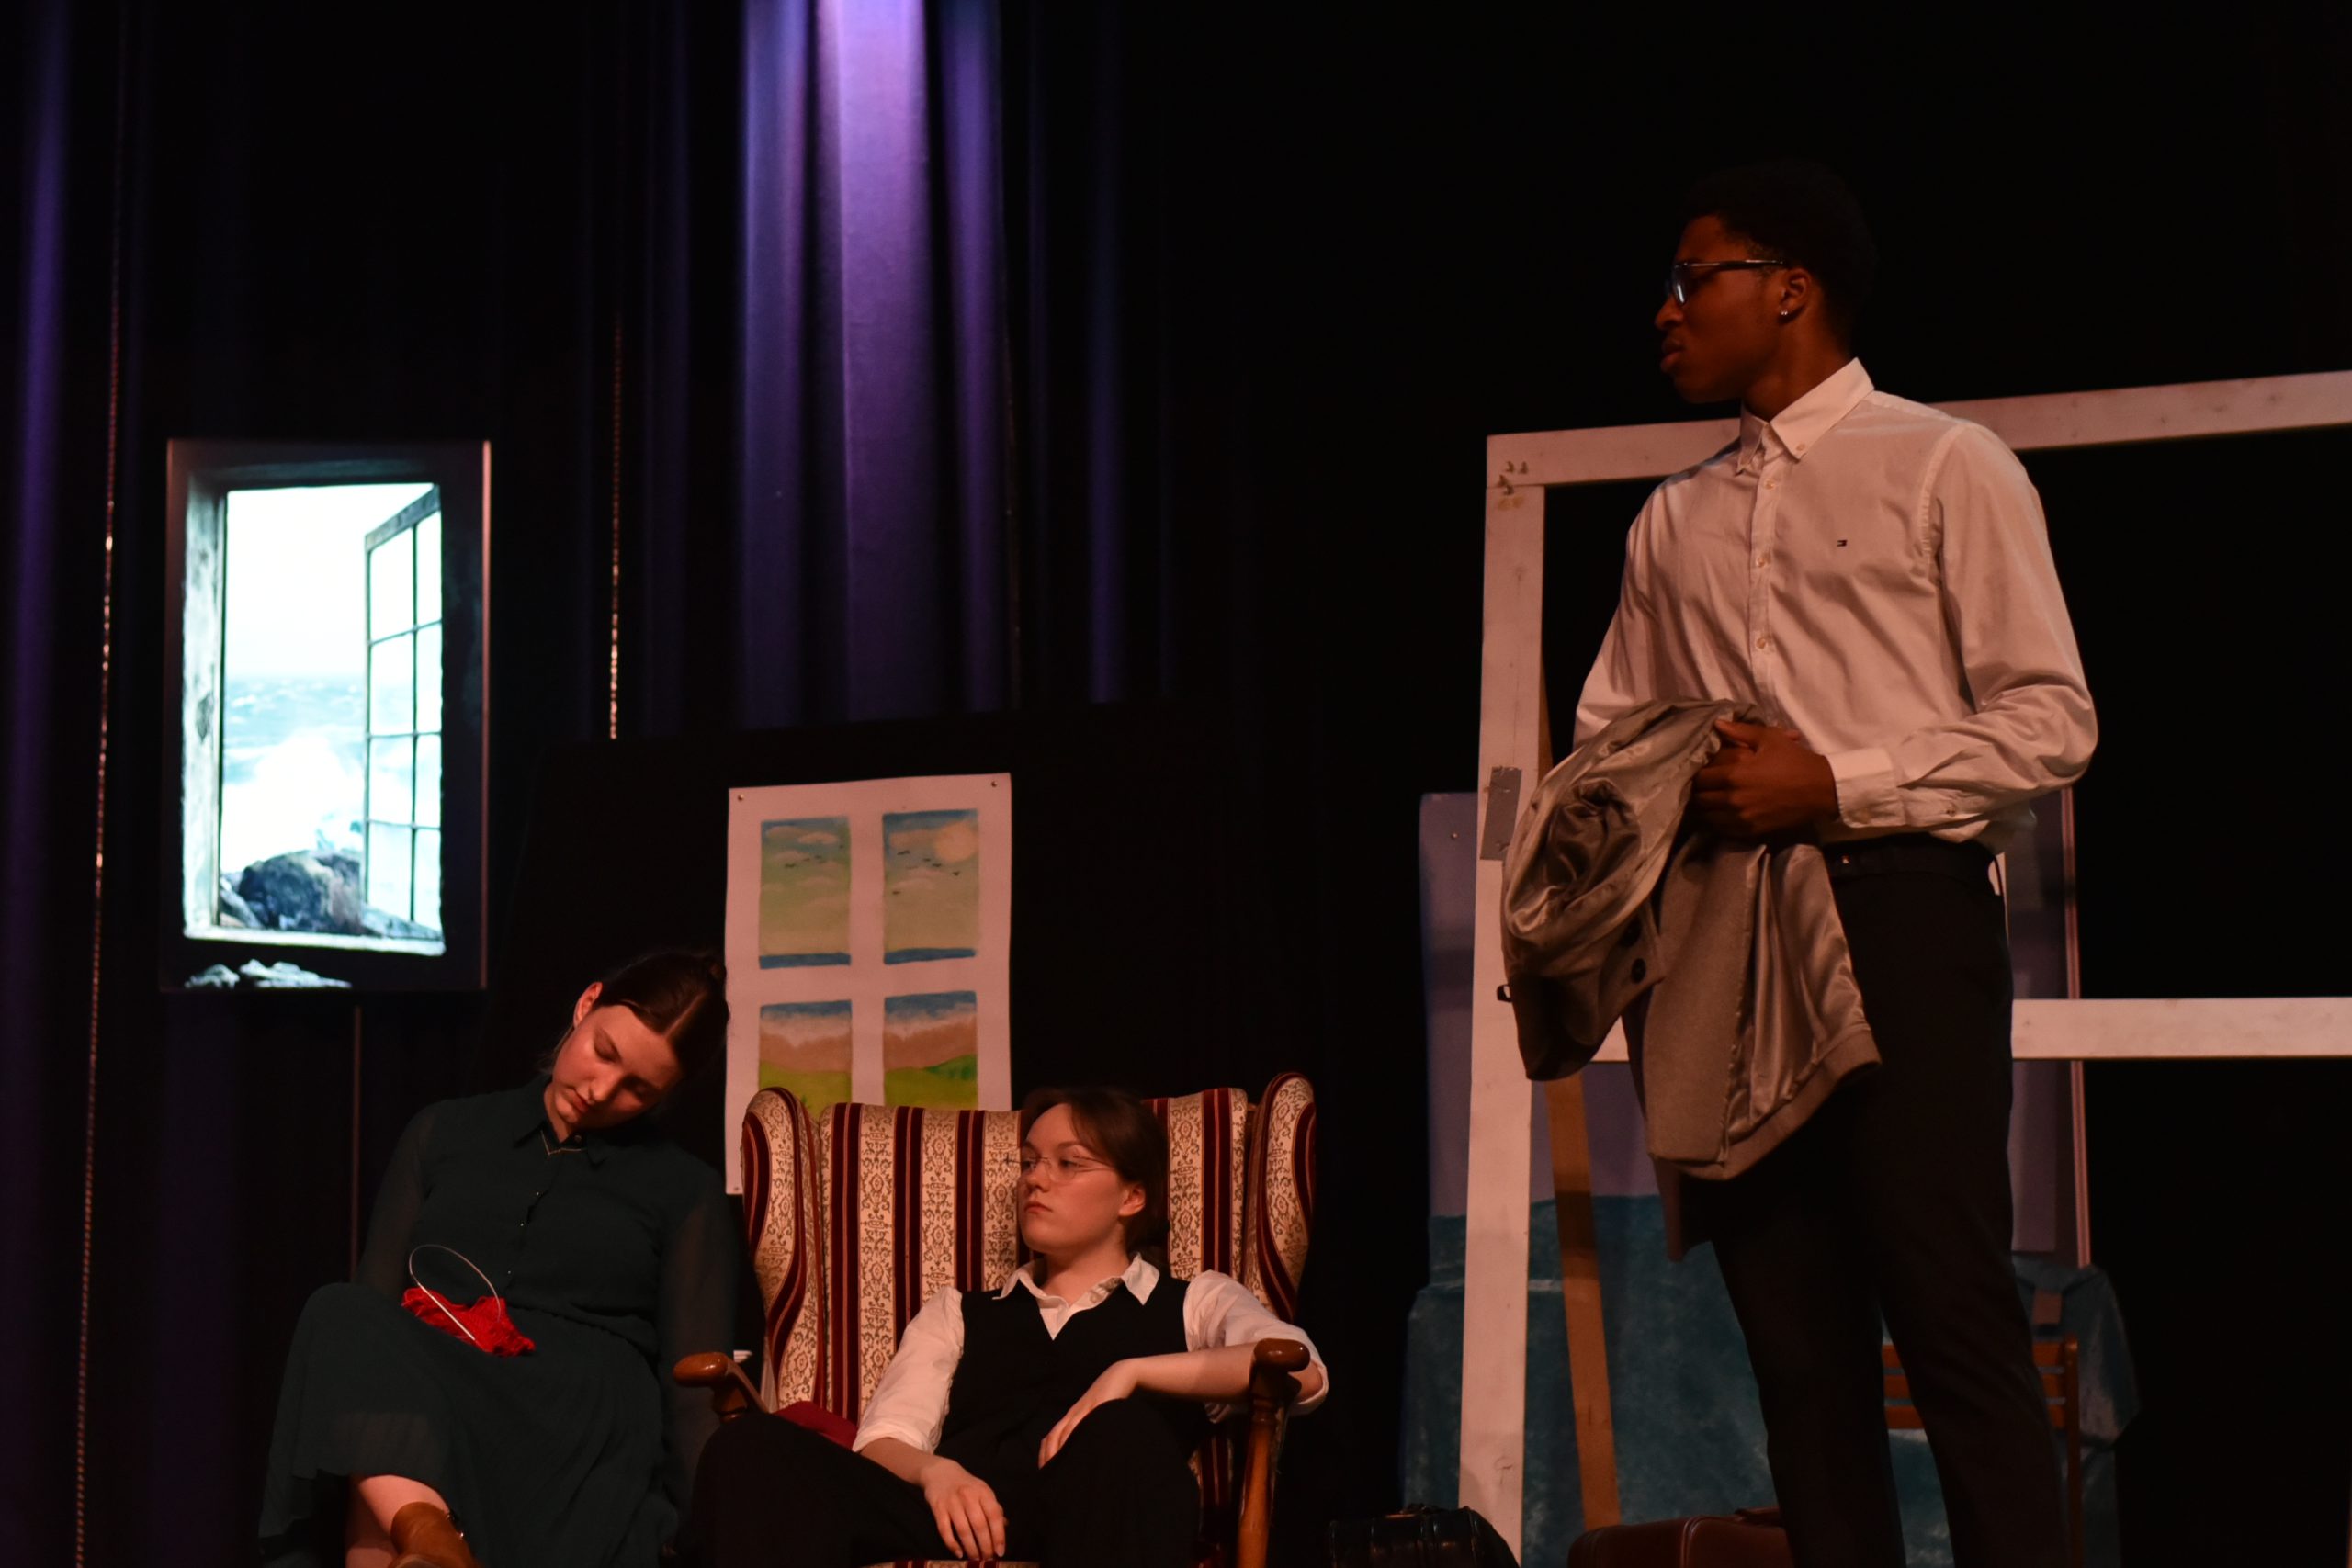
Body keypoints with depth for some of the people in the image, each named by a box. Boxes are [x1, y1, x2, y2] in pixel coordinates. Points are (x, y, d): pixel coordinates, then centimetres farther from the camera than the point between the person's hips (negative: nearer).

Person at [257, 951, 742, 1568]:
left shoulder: (685, 1192, 17)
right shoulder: (444, 1133, 24)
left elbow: (696, 1391, 8)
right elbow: (373, 1302, 17)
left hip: (584, 1446, -2)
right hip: (420, 1414, 2)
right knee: (345, 1318, -35)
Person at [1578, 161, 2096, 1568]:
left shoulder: (1944, 469, 2)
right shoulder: (1674, 522, 20)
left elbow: (2050, 722, -5)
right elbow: (1606, 736, 25)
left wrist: (1831, 783, -13)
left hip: (1898, 908, -5)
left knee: (1951, 1305, -11)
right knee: (1795, 1325, 5)